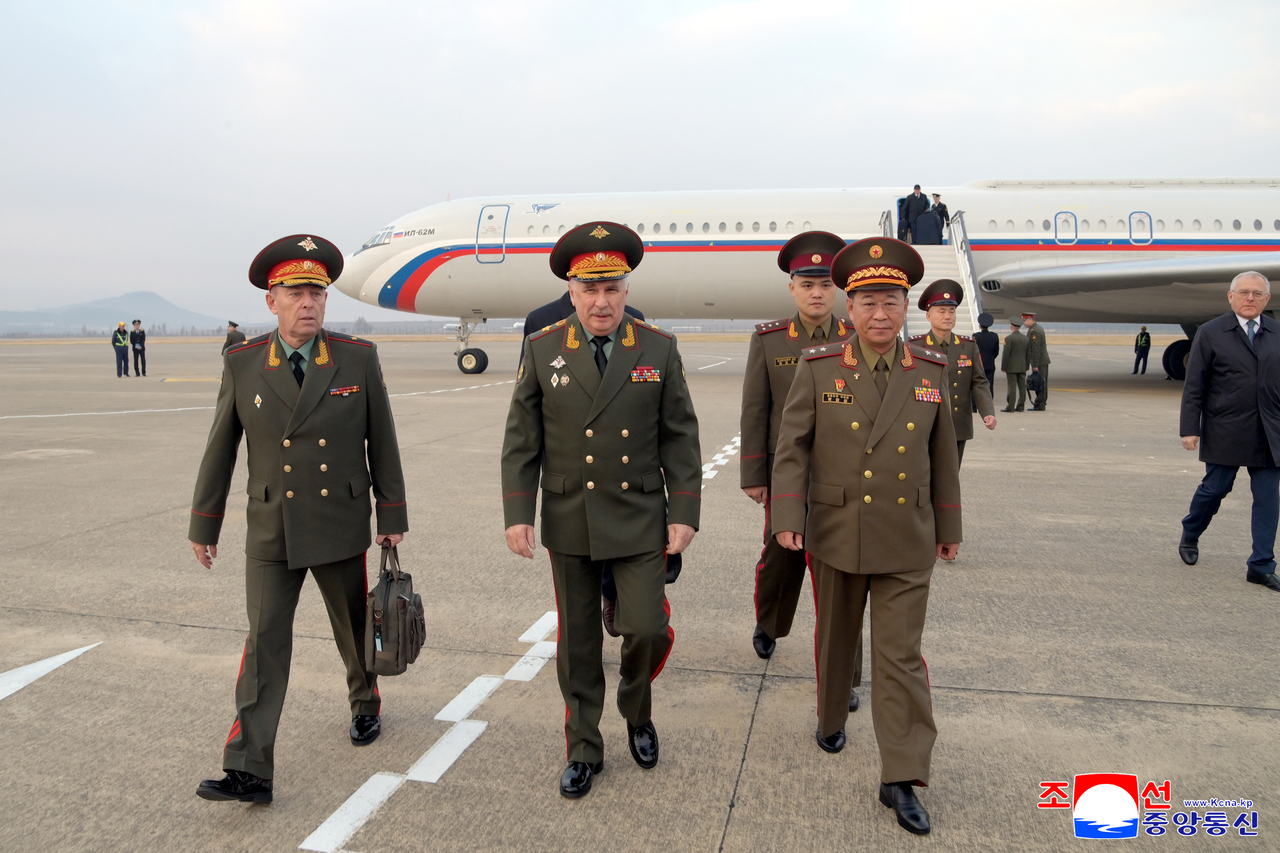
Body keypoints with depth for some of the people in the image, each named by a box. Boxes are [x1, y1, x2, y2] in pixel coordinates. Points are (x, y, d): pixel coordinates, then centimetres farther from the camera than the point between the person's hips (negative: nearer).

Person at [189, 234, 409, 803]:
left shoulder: (359, 359, -5)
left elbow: (382, 443, 0)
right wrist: (203, 523, 9)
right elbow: (220, 450, 4)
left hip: (341, 528, 0)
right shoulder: (242, 364, -3)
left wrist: (393, 517, 2)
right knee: (264, 644, -2)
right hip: (271, 532, 0)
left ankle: (365, 704, 45)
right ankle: (249, 771, 3)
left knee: (354, 629, 17)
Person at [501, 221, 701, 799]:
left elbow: (680, 438, 0)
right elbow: (522, 440, 0)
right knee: (577, 643, 11)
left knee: (648, 628, -4)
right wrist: (518, 513, -6)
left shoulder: (659, 349, -2)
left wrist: (684, 512, -5)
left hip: (639, 522, 0)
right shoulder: (543, 350, -1)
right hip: (569, 524, 1)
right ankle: (583, 750, 28)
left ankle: (637, 713, 29)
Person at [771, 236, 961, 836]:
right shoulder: (818, 368, -7)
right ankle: (831, 717, 44)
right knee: (836, 638, 18)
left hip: (906, 541, 0)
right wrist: (786, 518, -12)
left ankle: (900, 779, 9)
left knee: (901, 655, 1)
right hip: (837, 535, 0)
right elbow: (791, 447, -5)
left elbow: (942, 455, 7)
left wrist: (949, 527, 11)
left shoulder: (931, 371, -1)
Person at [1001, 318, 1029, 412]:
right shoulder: (1026, 338, 8)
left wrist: (1003, 367, -6)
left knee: (1012, 387, -6)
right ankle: (1021, 406, 12)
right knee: (1022, 387, 7)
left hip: (1011, 367, -6)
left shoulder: (1009, 338, -11)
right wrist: (1026, 366, 19)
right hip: (1022, 367, 6)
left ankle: (1010, 407, -5)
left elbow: (1006, 354, -12)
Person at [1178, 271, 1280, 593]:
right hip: (1225, 432, -3)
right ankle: (1189, 537, 32)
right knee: (1214, 489, 6)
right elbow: (1194, 386, -3)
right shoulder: (1211, 333, -1)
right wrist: (1189, 428, -9)